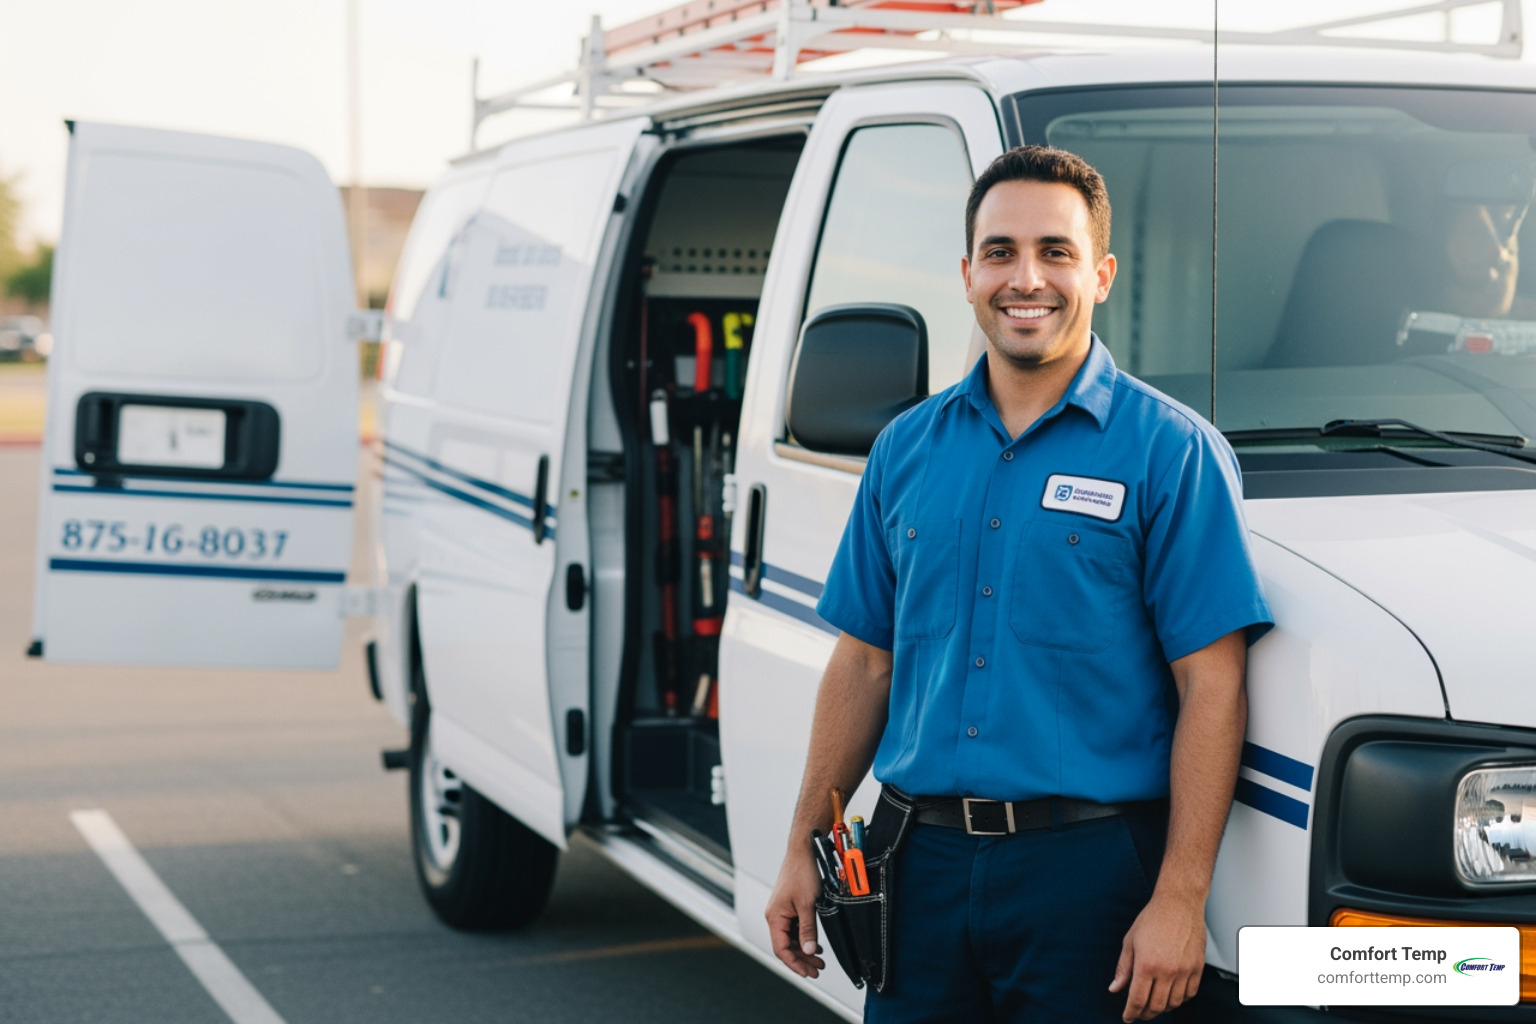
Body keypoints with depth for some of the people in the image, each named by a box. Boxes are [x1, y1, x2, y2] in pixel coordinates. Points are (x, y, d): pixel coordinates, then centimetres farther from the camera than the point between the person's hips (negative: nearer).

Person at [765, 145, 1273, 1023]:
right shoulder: (907, 449, 10)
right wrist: (805, 849, 11)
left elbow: (1211, 688, -9)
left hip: (1087, 868, -4)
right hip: (921, 860, 4)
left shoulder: (1172, 450, -5)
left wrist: (1179, 900, -15)